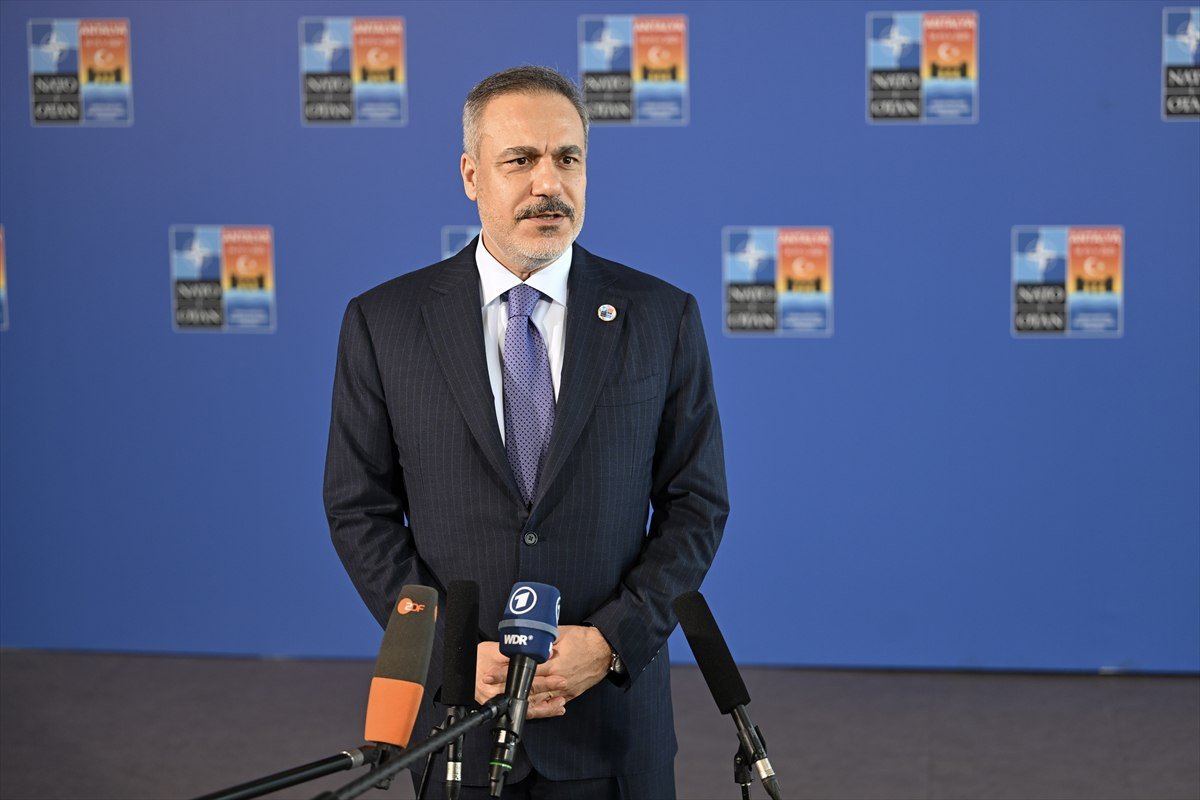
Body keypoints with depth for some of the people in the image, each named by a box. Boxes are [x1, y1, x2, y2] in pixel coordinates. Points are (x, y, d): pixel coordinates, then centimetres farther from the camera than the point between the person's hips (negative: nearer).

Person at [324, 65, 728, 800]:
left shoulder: (661, 317, -2)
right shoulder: (384, 323, -2)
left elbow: (697, 505, 0)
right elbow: (360, 510, 0)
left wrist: (611, 641, -12)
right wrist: (448, 649, -11)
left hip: (611, 707, 0)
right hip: (454, 706, 0)